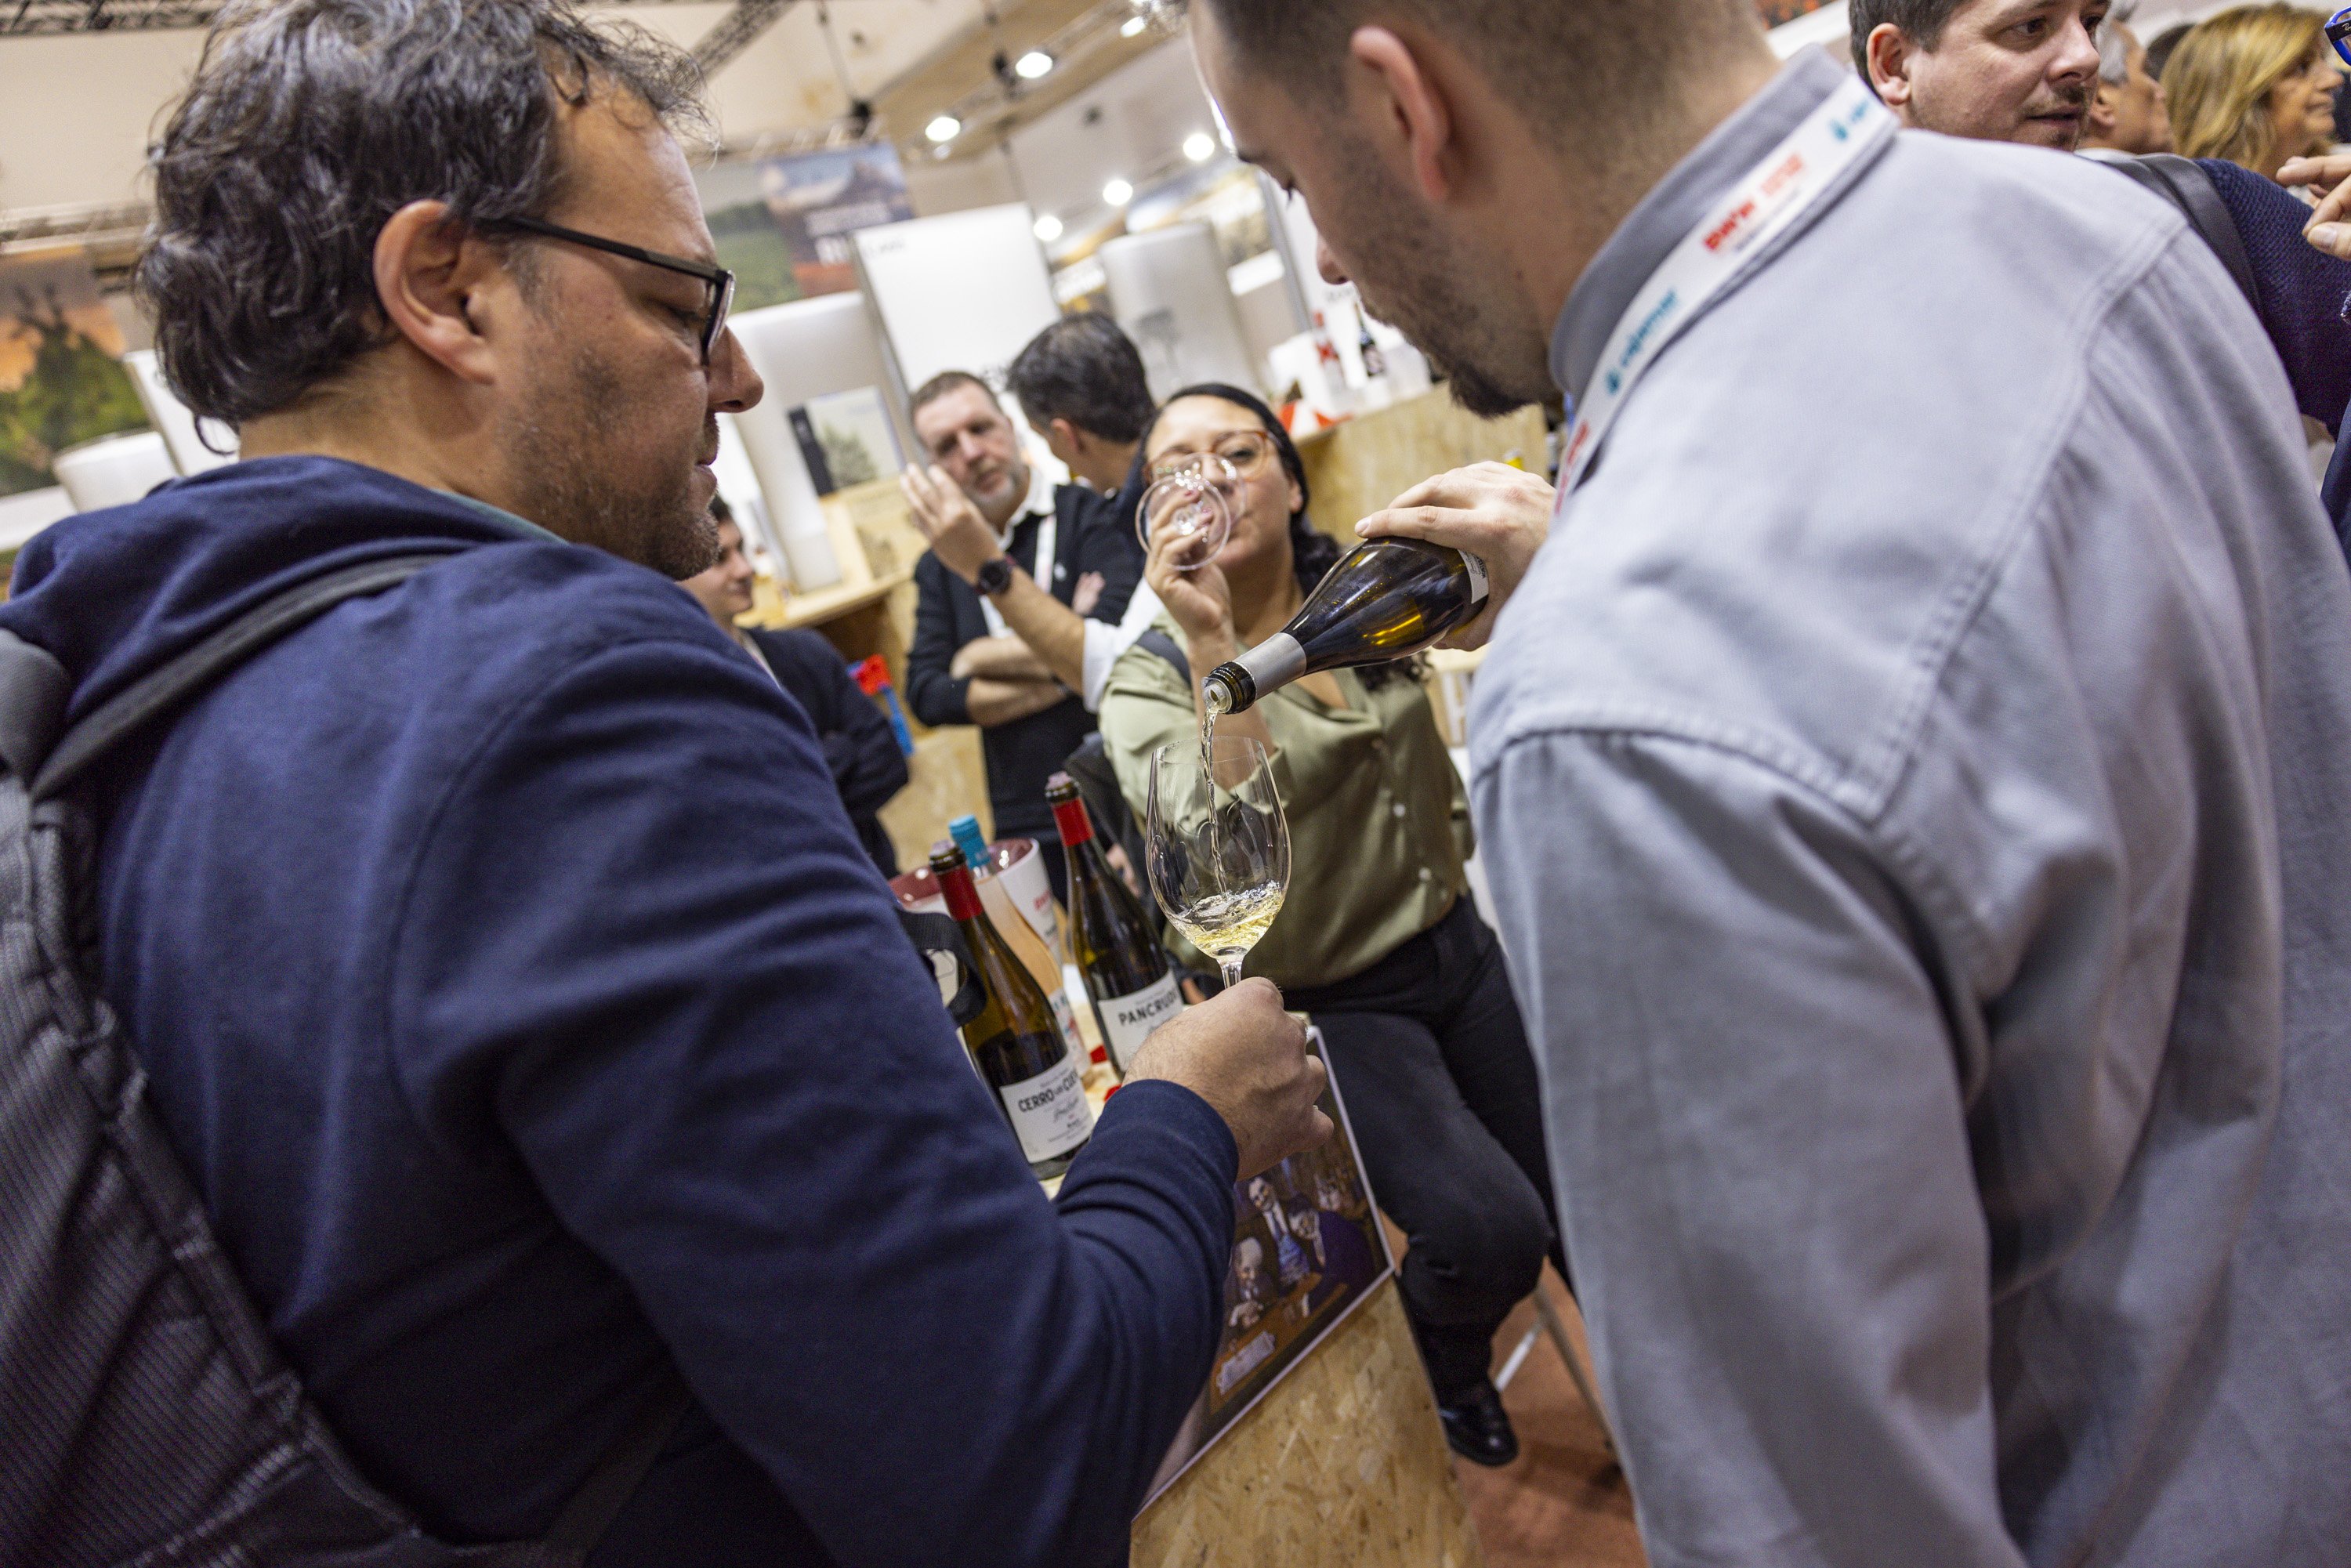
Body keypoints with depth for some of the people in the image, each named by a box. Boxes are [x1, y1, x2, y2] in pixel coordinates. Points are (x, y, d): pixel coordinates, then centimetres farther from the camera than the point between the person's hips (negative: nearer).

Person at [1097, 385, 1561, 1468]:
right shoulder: (1150, 682, -15)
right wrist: (1212, 645, -35)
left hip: (1456, 947, 5)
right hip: (1328, 1005, -5)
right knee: (1487, 1230, -22)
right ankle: (1445, 1362, 15)